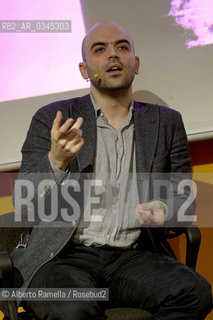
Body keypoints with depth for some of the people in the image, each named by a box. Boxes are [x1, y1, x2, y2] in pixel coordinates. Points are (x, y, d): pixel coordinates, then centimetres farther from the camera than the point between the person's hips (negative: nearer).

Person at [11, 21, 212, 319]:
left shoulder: (167, 123, 13)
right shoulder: (52, 119, 6)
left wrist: (165, 211, -8)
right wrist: (57, 161, -20)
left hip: (133, 256, 3)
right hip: (65, 256, -3)